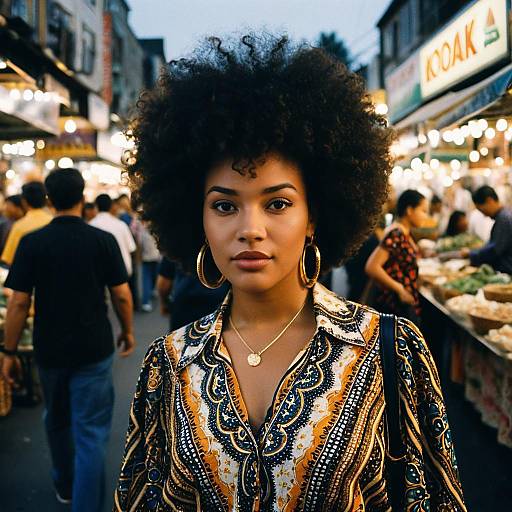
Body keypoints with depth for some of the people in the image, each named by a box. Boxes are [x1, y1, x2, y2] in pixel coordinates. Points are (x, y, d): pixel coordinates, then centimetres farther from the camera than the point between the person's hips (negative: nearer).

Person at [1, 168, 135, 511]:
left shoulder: (32, 243, -7)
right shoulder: (104, 240, -8)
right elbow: (122, 295, -6)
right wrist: (128, 331, 11)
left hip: (50, 349, 2)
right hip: (94, 349, -2)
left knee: (57, 420, 23)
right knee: (91, 432, 2)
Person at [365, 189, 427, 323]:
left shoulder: (405, 233, 8)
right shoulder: (395, 234, -20)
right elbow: (372, 267, -27)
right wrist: (399, 289, -20)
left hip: (407, 303, 10)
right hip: (395, 305, -10)